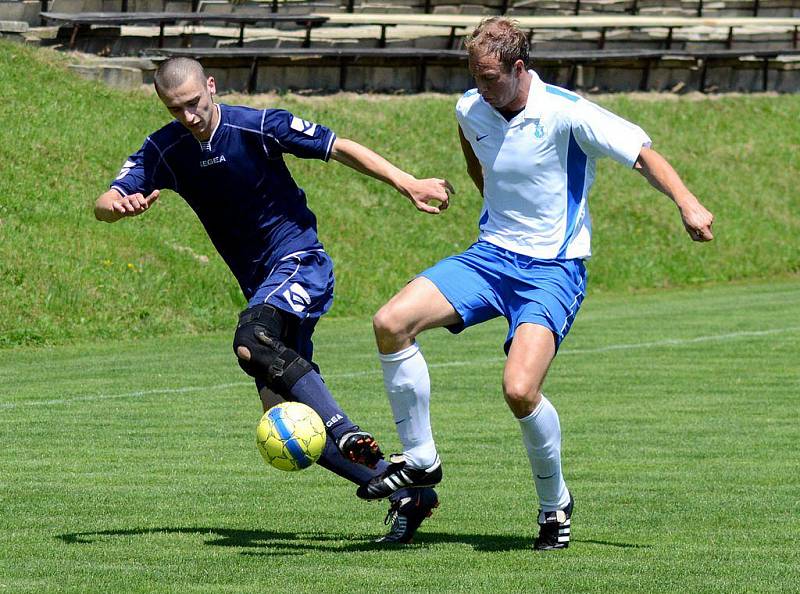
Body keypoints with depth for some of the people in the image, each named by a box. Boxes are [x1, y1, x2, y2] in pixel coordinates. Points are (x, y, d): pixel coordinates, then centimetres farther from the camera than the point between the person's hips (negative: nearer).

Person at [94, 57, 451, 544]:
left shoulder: (258, 127, -12)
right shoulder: (164, 152, 0)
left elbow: (341, 149, -7)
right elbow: (105, 204, -9)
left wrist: (407, 184, -15)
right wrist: (121, 204, -34)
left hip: (300, 263, -6)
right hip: (261, 284, 6)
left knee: (252, 342, -35)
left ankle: (348, 436, -36)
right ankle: (404, 494, 1)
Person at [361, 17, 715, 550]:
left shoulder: (565, 113, -15)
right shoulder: (470, 111, 2)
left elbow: (641, 152, -16)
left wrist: (687, 203, -29)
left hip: (553, 271, -6)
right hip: (490, 257, 6)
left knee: (520, 390, -25)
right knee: (391, 323, -14)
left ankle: (555, 503, 2)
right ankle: (420, 460, 2)